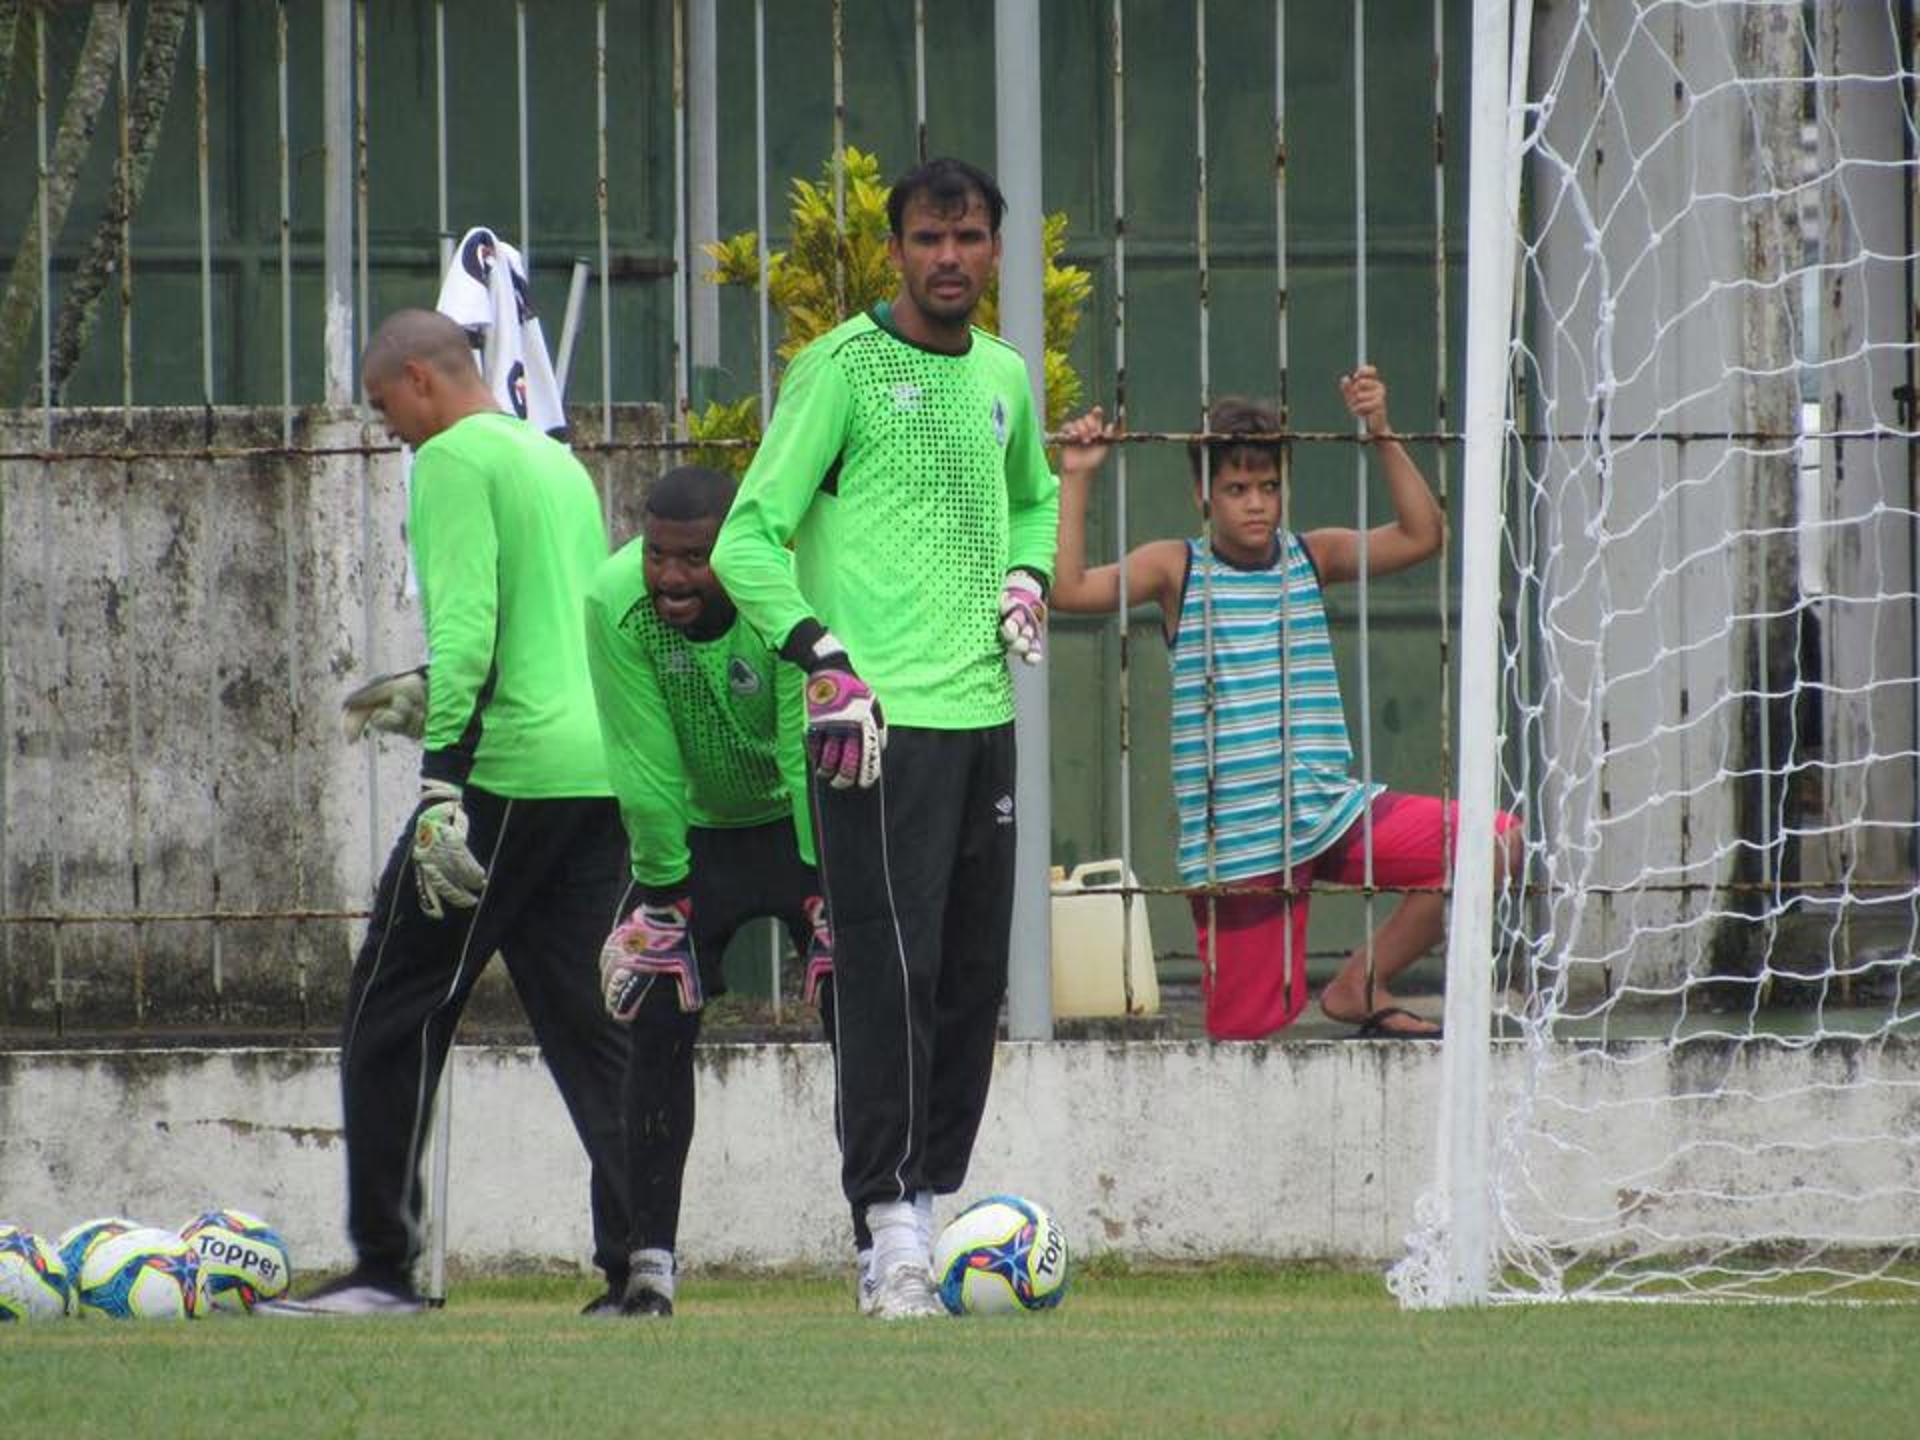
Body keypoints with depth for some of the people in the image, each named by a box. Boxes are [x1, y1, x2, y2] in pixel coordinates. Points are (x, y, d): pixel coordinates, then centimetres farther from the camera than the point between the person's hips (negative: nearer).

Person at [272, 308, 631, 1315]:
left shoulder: (454, 460, -5)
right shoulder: (560, 462, 21)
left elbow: (466, 626, -15)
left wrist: (442, 783, -19)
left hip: (512, 770, -8)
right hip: (607, 769, 8)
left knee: (392, 1014, 0)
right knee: (588, 1024, 8)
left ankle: (383, 1267, -2)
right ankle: (635, 1263, -1)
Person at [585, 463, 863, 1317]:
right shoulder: (616, 605, -23)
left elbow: (807, 751, -27)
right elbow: (644, 767, -19)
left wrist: (827, 878, -24)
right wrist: (665, 886, -15)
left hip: (796, 821, -2)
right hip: (689, 831, 2)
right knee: (657, 1030, -6)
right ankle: (651, 1261, -1)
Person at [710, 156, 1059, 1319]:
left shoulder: (1003, 378, 14)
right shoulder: (842, 370, -6)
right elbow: (748, 541, -10)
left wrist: (1029, 574, 13)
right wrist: (823, 655, -22)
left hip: (984, 715, 7)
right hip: (878, 720, -7)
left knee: (975, 978, 8)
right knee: (892, 972, -13)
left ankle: (933, 1206, 17)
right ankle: (892, 1237, -14)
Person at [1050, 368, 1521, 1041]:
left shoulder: (1313, 556, 10)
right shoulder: (1178, 569, 0)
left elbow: (1421, 536, 0)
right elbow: (1068, 589, -11)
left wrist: (1381, 436, -5)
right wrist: (1075, 480, -13)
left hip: (1329, 809, 4)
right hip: (1235, 841, -4)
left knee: (1495, 845, -13)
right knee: (1246, 1031, -7)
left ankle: (1359, 986, 0)